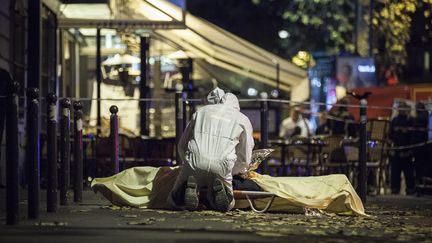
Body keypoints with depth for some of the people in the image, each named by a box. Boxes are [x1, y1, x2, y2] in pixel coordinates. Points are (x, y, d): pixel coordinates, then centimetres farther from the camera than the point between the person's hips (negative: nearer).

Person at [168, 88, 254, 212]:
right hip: (222, 167, -1)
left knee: (175, 201, 19)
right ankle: (218, 190, -12)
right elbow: (244, 160, 17)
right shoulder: (243, 119, 17)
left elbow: (182, 145, 24)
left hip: (195, 164, 1)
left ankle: (190, 188, -14)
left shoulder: (201, 111, 23)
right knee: (226, 205, 21)